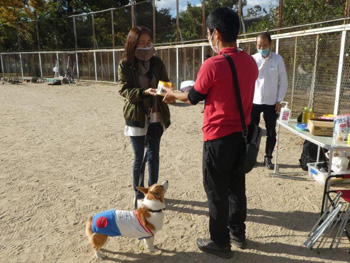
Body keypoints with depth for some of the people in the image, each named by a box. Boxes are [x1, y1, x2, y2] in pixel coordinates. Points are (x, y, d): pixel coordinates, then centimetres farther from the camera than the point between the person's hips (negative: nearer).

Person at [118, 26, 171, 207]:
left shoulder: (156, 62, 3)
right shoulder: (125, 65, -6)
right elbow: (125, 90, -11)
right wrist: (144, 92, -27)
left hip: (156, 116, 3)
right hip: (137, 117, -3)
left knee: (153, 156, 12)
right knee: (139, 158, 6)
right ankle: (139, 195, 24)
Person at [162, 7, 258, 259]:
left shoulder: (212, 65, -19)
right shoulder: (251, 62, 2)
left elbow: (194, 98, -5)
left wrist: (173, 94, 14)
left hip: (219, 138, -7)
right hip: (242, 134, 7)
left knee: (216, 192, 9)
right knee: (237, 186, 20)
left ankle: (220, 243, 24)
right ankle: (238, 233, 37)